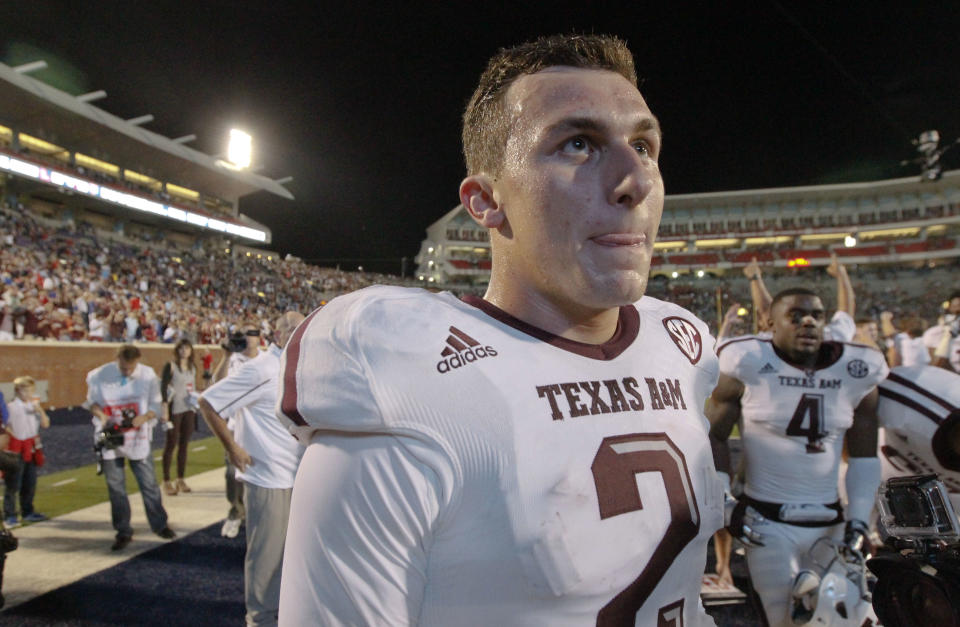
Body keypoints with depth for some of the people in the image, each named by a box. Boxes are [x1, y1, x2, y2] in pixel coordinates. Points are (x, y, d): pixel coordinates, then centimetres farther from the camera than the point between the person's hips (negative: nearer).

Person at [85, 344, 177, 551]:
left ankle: (160, 525, 22)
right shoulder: (99, 375, -9)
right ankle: (123, 532, 22)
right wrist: (101, 415, -15)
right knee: (115, 487, 8)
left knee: (149, 484, 6)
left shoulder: (148, 375, -9)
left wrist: (143, 418, -22)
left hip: (138, 439, 0)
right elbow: (92, 401, 5)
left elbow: (156, 405, -2)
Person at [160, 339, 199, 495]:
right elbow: (163, 388, -10)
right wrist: (165, 409, -15)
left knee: (184, 444, 9)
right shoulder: (170, 366, -6)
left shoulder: (193, 367, 11)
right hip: (174, 409, -5)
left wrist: (195, 402, 12)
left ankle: (180, 480, 17)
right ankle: (166, 481, 8)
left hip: (189, 409, 6)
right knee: (171, 444, -1)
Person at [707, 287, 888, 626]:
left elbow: (864, 455, 9)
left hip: (831, 522, 4)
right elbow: (714, 436, -3)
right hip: (768, 524, -4)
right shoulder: (747, 364, -10)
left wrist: (859, 519, 3)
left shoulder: (857, 372, 1)